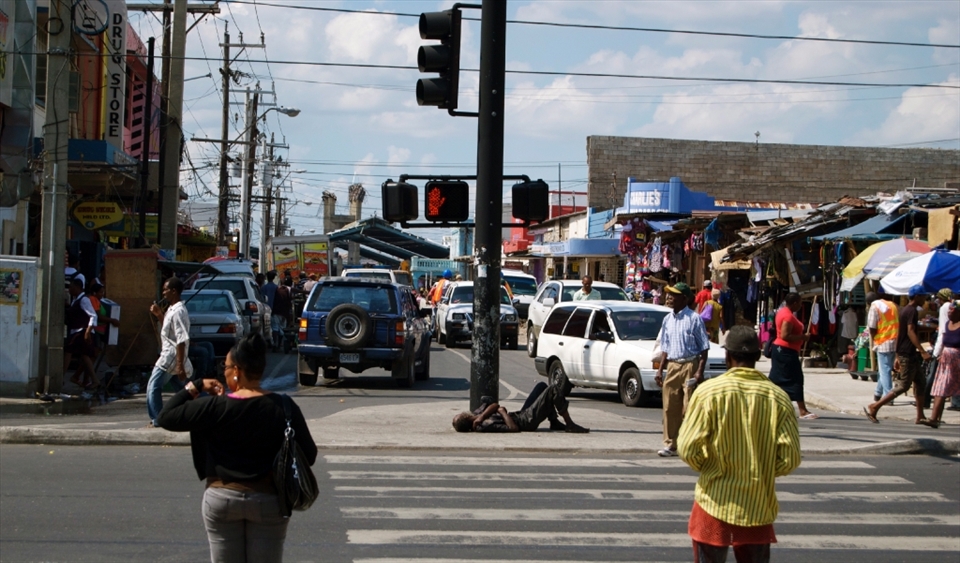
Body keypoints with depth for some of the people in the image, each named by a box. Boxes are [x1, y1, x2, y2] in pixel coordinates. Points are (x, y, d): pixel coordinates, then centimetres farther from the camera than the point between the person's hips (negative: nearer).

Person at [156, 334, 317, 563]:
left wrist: (194, 387, 3)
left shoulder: (215, 407, -12)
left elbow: (166, 417, -5)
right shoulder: (283, 408, -9)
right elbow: (308, 455, -6)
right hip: (269, 501, 1)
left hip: (222, 499, 0)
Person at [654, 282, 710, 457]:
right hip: (672, 366, 6)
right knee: (670, 408, 7)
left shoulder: (694, 319, -8)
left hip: (690, 365, -6)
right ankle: (670, 444, 15)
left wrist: (700, 371, -15)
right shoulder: (668, 319, 11)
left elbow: (704, 347, -8)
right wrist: (660, 370, 12)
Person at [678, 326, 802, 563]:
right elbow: (790, 458, -5)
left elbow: (688, 448, -11)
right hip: (759, 506, 2)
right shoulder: (778, 397, -4)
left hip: (715, 502, -2)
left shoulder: (709, 391, -10)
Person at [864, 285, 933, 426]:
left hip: (903, 353, 10)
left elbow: (899, 334, 19)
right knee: (903, 386, -7)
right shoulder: (912, 311, -13)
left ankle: (920, 416, 13)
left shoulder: (904, 310, 16)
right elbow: (911, 332, -24)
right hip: (908, 354, -10)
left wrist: (898, 357, 21)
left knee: (920, 382, 12)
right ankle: (873, 407, -7)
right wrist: (923, 351, -29)